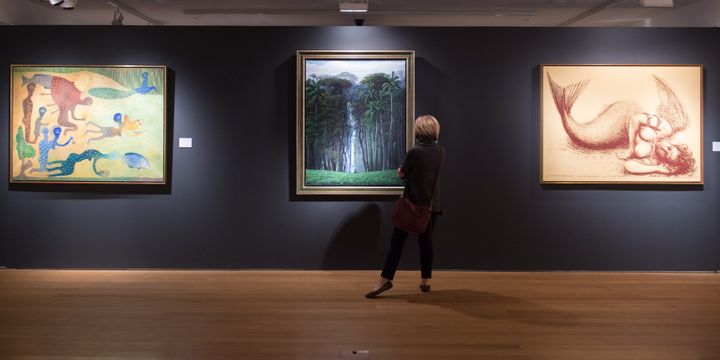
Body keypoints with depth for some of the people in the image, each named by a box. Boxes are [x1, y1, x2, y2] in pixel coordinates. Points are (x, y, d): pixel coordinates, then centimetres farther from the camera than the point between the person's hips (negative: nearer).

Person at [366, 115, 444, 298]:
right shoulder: (440, 152, 1)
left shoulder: (414, 152, -16)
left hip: (413, 203, -5)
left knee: (397, 240, -3)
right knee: (426, 241, 12)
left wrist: (401, 169, 15)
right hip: (432, 205, 5)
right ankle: (426, 280, 16)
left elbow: (401, 174, -4)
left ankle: (385, 279, -6)